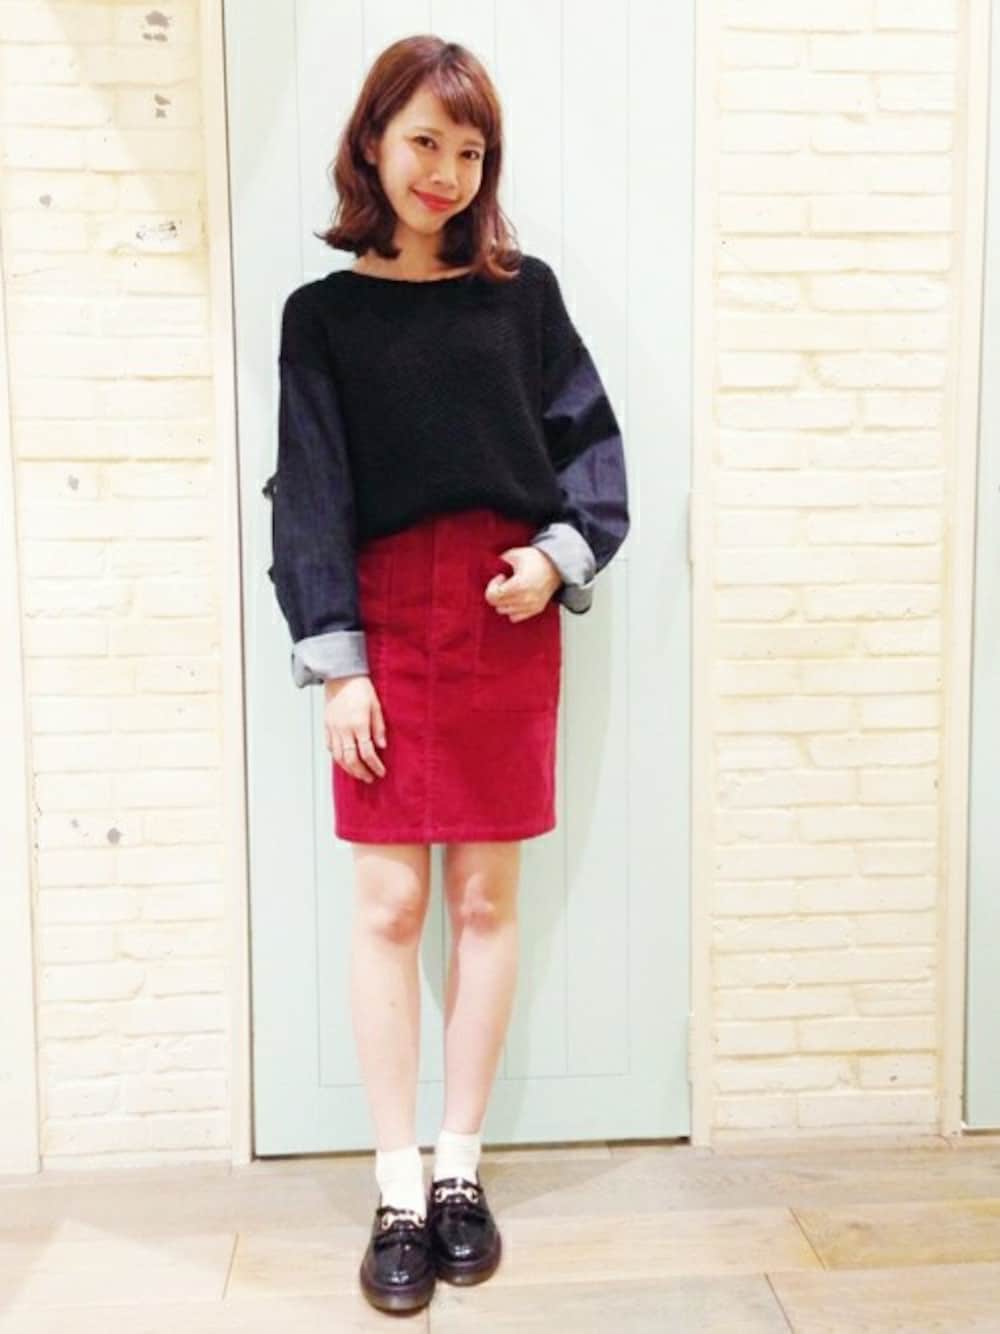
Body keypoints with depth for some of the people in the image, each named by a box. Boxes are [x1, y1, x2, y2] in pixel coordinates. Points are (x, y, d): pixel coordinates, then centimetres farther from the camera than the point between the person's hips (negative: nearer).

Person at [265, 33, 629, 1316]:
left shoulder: (524, 291, 7)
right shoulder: (323, 312, 4)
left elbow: (591, 442, 8)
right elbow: (308, 492, -1)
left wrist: (562, 554, -11)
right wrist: (335, 661, -8)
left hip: (510, 617, 1)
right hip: (385, 620, -1)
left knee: (487, 897, 6)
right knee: (389, 902, 0)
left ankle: (460, 1166, 20)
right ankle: (399, 1188, 12)